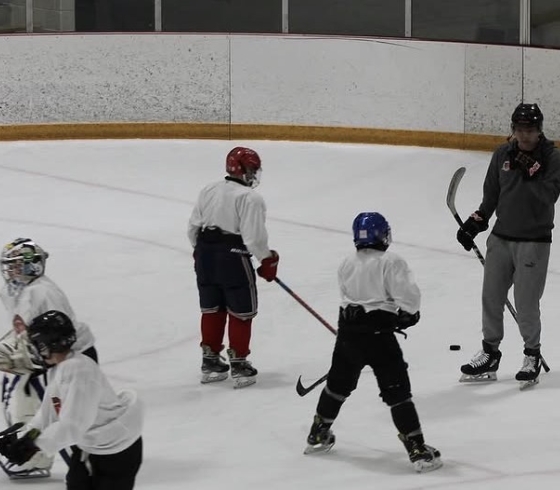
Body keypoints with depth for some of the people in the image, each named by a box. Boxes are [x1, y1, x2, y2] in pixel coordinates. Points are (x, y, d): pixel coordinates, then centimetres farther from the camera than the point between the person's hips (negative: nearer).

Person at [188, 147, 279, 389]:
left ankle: (210, 360, 24)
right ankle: (239, 364, 10)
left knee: (212, 308, 17)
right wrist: (268, 260, -3)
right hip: (233, 258, -7)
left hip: (206, 254, 7)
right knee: (241, 312, 6)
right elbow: (254, 237, -19)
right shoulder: (250, 198, -15)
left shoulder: (208, 191, 7)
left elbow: (193, 227, 10)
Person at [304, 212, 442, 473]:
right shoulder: (391, 263, -11)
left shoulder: (347, 264, 7)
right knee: (396, 390, -5)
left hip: (348, 332, 6)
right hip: (378, 334, -6)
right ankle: (417, 449, -8)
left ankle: (317, 435, 37)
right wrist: (406, 314, 4)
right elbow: (407, 295, -16)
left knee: (339, 382, 23)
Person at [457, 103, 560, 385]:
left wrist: (531, 172, -28)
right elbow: (491, 193, 12)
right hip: (501, 237, 5)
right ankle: (489, 353, 23)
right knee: (491, 297, 9)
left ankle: (532, 355, 15)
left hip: (533, 242, -5)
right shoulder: (503, 154, 4)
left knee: (526, 303, -4)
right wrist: (475, 223, 5)